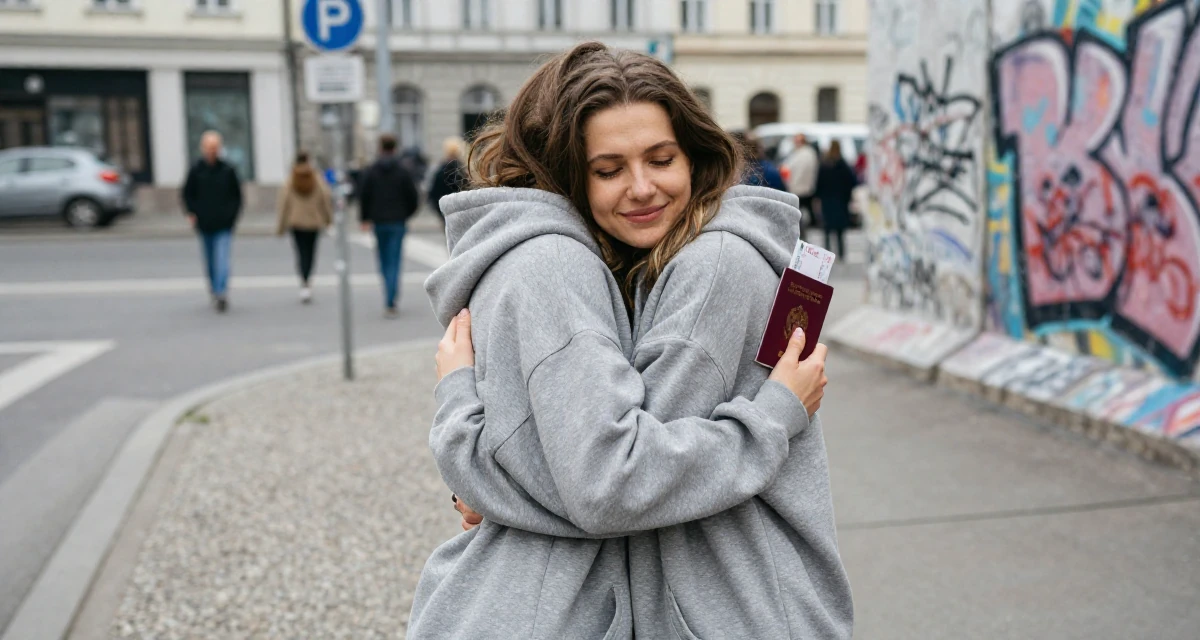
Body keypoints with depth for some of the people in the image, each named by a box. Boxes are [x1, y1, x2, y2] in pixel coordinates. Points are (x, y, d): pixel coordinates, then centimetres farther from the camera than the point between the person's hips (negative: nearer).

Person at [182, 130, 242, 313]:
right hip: (204, 225, 2)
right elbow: (187, 194, 9)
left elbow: (237, 195, 8)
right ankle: (215, 291, 27)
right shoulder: (195, 170, 2)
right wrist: (191, 213, -4)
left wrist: (232, 215, -2)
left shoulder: (228, 170, 1)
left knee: (222, 261, -14)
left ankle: (221, 293, -20)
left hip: (224, 225, -2)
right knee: (210, 262, 12)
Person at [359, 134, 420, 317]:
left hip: (379, 222, 1)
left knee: (384, 262, 15)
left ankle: (390, 300, 21)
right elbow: (413, 199, -3)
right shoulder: (403, 172, -3)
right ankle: (391, 302, -11)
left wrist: (365, 218, 9)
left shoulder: (371, 172, -2)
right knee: (394, 262, -2)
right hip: (398, 222, -1)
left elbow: (364, 197, -3)